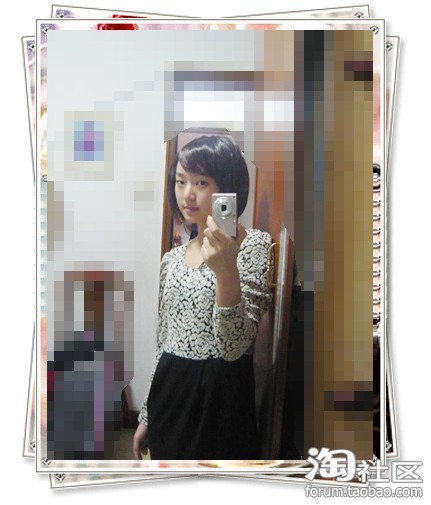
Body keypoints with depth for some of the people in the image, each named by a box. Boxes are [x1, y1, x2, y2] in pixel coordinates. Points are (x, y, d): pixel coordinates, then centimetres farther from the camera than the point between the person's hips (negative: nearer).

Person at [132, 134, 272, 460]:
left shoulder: (256, 245, -11)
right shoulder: (172, 259, 9)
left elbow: (234, 347, -20)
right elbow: (163, 342, 13)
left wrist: (226, 271, -34)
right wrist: (147, 415, 15)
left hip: (219, 399, -6)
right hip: (169, 397, 6)